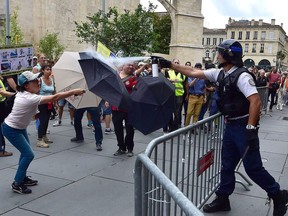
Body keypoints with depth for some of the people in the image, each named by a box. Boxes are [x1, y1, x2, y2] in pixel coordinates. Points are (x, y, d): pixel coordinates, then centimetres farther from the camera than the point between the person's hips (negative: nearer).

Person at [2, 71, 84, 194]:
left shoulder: (22, 93, -5)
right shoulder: (30, 98, -32)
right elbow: (55, 97, -35)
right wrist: (74, 91, -32)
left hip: (20, 127, 9)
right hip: (11, 130, -9)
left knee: (26, 152, 15)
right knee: (28, 154, -7)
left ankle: (22, 178, 30)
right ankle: (17, 184, 5)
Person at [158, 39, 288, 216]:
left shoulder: (242, 76, -19)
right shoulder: (220, 73, 6)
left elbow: (256, 101, -26)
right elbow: (193, 72, 10)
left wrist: (251, 128, -30)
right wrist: (170, 65, 8)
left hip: (244, 127, -8)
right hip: (230, 126, 8)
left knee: (253, 167, -1)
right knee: (227, 165, 15)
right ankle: (222, 200, 28)